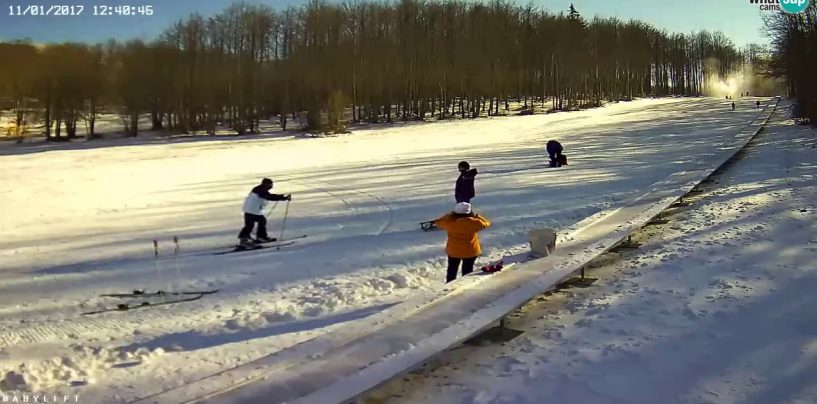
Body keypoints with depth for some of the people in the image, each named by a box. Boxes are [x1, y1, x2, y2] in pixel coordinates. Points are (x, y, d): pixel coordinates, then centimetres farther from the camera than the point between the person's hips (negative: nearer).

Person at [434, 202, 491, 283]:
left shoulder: (449, 222, -16)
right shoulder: (474, 222, -18)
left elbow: (438, 222, 3)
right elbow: (486, 223, -1)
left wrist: (450, 215, 6)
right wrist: (476, 216, 6)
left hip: (453, 251, 1)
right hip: (470, 251, -1)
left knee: (452, 270, 19)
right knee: (467, 270, 15)